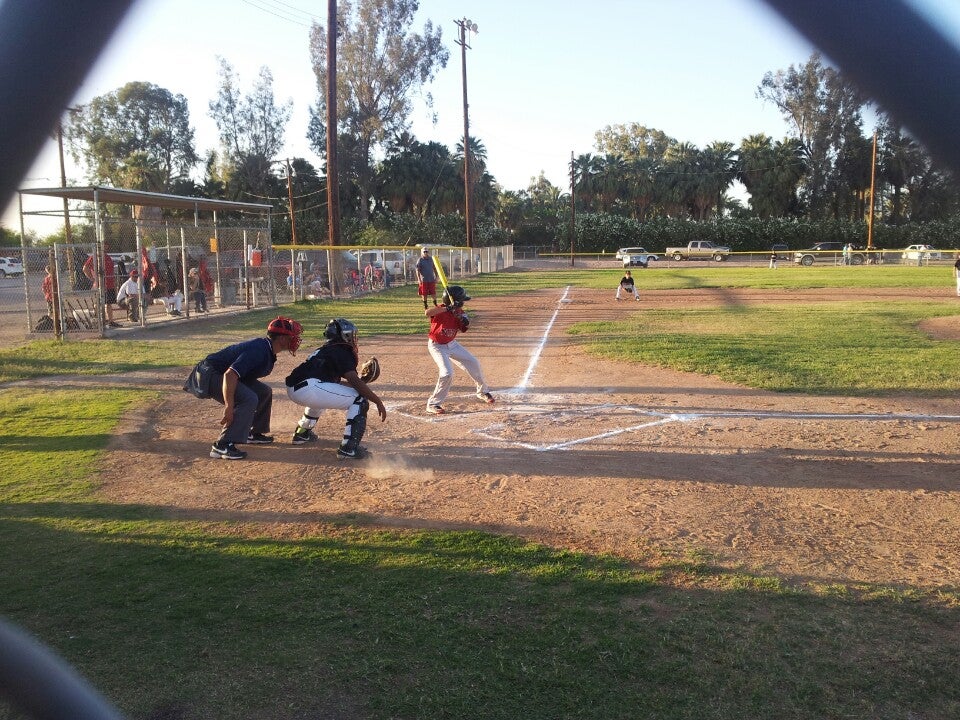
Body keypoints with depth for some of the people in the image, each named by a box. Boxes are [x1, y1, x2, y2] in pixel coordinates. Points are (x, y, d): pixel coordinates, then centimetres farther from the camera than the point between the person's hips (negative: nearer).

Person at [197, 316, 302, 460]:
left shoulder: (268, 350, 3)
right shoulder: (259, 351, -28)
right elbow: (229, 374, -37)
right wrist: (229, 407, -38)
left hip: (221, 374, 10)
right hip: (211, 375, -10)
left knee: (264, 392, 13)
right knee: (248, 399, -28)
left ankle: (254, 433, 22)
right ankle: (222, 446, -26)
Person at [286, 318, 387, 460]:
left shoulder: (325, 349, 28)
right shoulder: (342, 351, 1)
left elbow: (334, 382, 33)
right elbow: (354, 380, -13)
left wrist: (361, 382, 26)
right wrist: (378, 401, -12)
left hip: (293, 390, 10)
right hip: (308, 388, -10)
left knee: (323, 391, 42)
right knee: (360, 400, -5)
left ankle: (302, 433, 45)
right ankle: (348, 448, -12)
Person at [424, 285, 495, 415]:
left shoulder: (458, 312, -5)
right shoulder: (441, 310, -25)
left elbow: (463, 330, 3)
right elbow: (427, 313, -47)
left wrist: (465, 322, -19)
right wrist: (448, 308, -47)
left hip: (452, 344, 7)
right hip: (437, 346, -7)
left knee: (474, 364, 11)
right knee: (447, 373, -25)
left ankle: (483, 392, 36)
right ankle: (433, 404, -11)